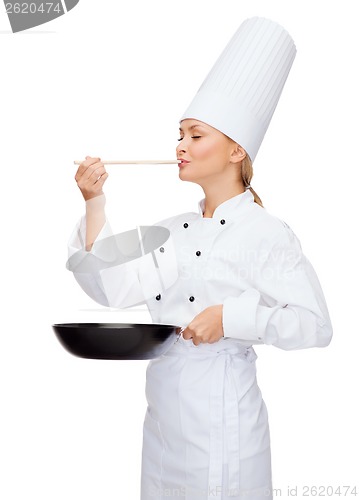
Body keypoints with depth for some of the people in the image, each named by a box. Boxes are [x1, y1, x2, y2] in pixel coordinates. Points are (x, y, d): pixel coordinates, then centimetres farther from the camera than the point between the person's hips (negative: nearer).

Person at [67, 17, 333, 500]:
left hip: (221, 418, -6)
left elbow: (314, 324, -14)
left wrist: (231, 318, -23)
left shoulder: (265, 233, -10)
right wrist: (94, 203, -3)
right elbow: (114, 288, 1)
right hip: (162, 413, 7)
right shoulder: (174, 230, 9)